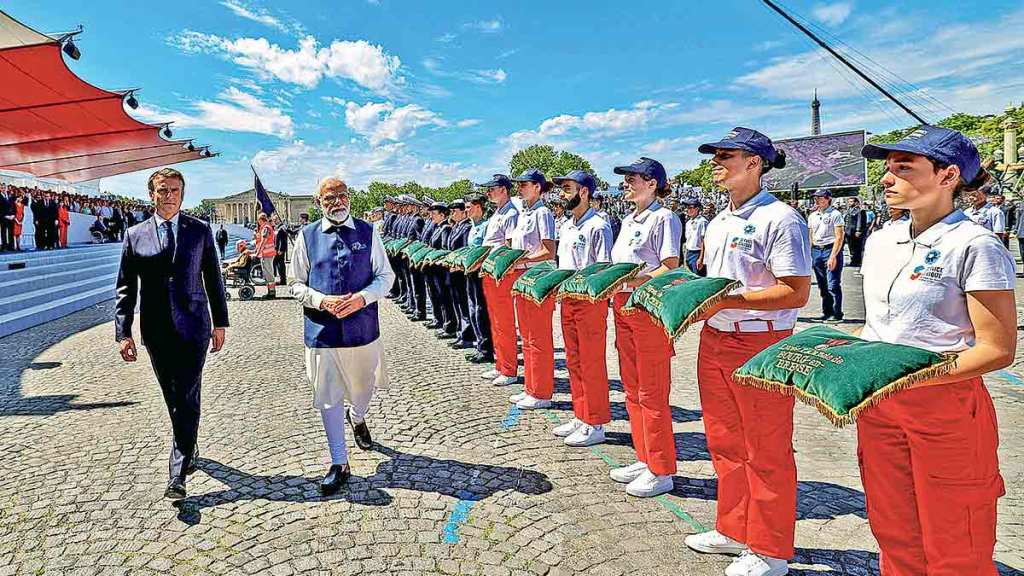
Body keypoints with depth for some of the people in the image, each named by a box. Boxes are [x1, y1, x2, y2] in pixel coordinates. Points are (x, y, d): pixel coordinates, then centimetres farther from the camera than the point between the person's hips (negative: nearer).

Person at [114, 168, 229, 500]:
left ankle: (178, 474, 2)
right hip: (156, 331, 2)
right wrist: (123, 332, -2)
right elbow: (125, 288, 5)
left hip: (193, 327, -2)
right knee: (174, 399, 13)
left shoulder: (200, 230, 3)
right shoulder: (135, 235, 5)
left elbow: (213, 278, 6)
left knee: (187, 399, -3)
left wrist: (220, 322, 4)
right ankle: (189, 451, 34)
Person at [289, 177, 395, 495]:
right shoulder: (307, 236, 0)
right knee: (328, 397, 5)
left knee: (364, 386, 18)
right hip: (322, 330, 0)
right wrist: (322, 301, -15)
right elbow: (296, 284, 3)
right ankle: (339, 464, 21)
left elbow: (385, 276, 1)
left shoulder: (367, 232, 0)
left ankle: (357, 418, 55)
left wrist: (361, 298, -16)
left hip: (362, 326, 1)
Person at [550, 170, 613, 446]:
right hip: (568, 299, 9)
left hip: (590, 300, -9)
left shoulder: (598, 226, -11)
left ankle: (595, 425, 9)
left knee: (591, 363, -1)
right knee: (573, 361, 14)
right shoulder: (566, 225, 15)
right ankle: (580, 416, 26)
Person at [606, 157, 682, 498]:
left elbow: (670, 268, -15)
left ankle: (661, 471, 10)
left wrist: (634, 280, -25)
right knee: (632, 389, 14)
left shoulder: (663, 218, -8)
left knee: (651, 393, -2)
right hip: (624, 307, 9)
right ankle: (645, 459, 27)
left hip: (651, 308, -9)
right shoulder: (628, 221, 18)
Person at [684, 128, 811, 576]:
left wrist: (726, 300, -23)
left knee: (767, 452, 6)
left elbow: (796, 292, -19)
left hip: (761, 345, -8)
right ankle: (734, 530, 35)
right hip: (714, 339, 9)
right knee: (725, 442, 17)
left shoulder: (779, 218, -13)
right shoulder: (718, 222, 13)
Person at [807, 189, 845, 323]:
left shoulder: (835, 214, -6)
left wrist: (833, 256, -18)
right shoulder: (812, 216, 14)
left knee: (833, 285, -7)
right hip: (816, 251, 7)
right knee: (822, 285, 11)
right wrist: (808, 255, 10)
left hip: (831, 249, -6)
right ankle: (826, 312, 20)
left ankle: (837, 314, 0)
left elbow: (839, 237, -11)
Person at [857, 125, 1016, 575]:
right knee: (894, 536, 18)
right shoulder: (881, 239, 9)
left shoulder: (975, 246, -12)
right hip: (877, 404, 6)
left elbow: (997, 349, -15)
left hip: (945, 407, -6)